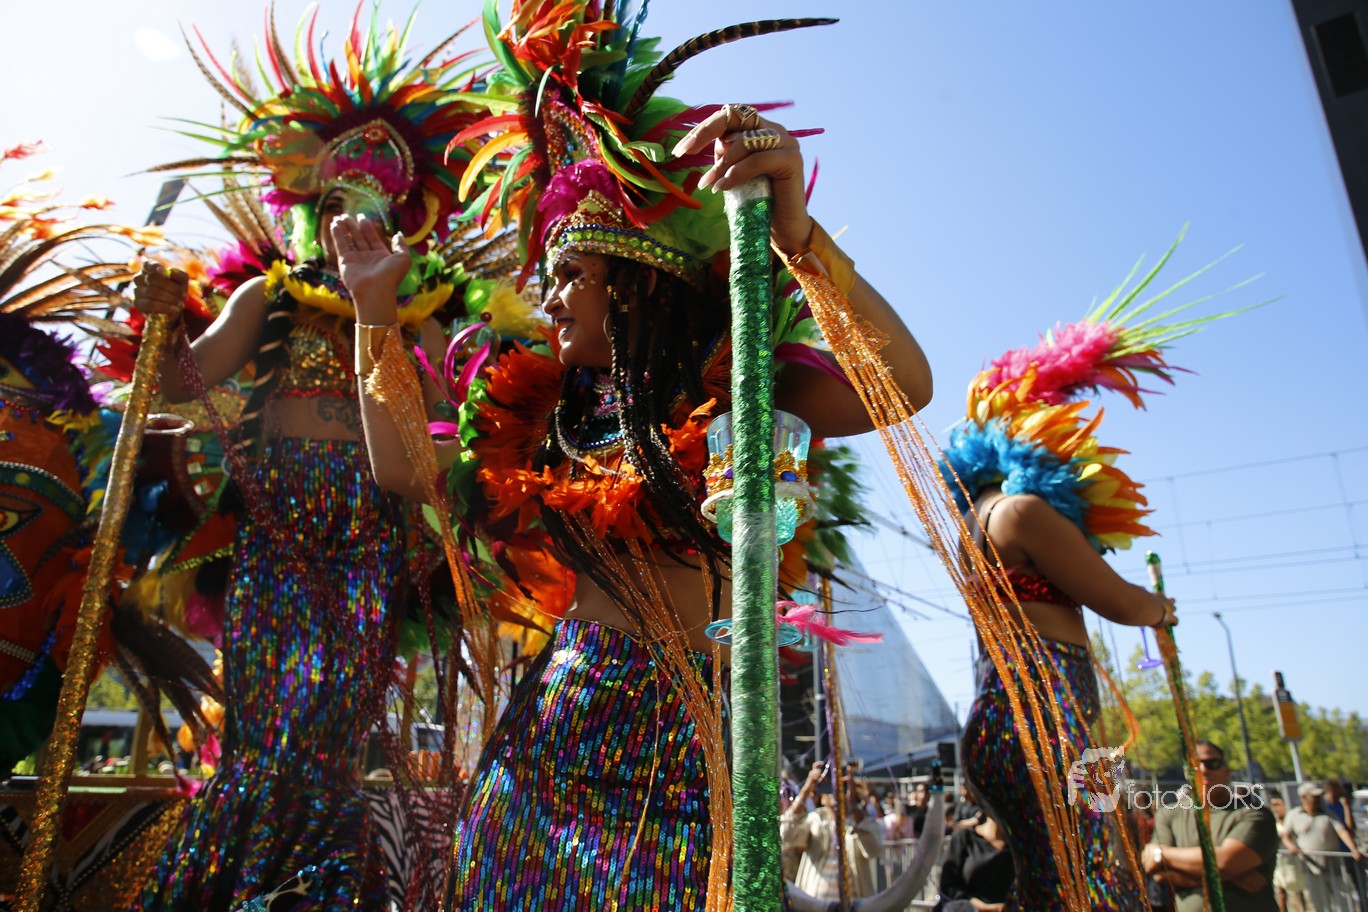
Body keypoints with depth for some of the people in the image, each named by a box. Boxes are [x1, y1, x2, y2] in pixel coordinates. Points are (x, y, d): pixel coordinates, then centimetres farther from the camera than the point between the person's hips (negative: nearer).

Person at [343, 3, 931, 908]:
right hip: (555, 720, 6)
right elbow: (405, 468, 10)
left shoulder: (726, 381, -8)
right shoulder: (554, 407, 10)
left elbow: (905, 385, -23)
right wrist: (376, 308, 11)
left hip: (678, 735, -5)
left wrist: (796, 235, -36)